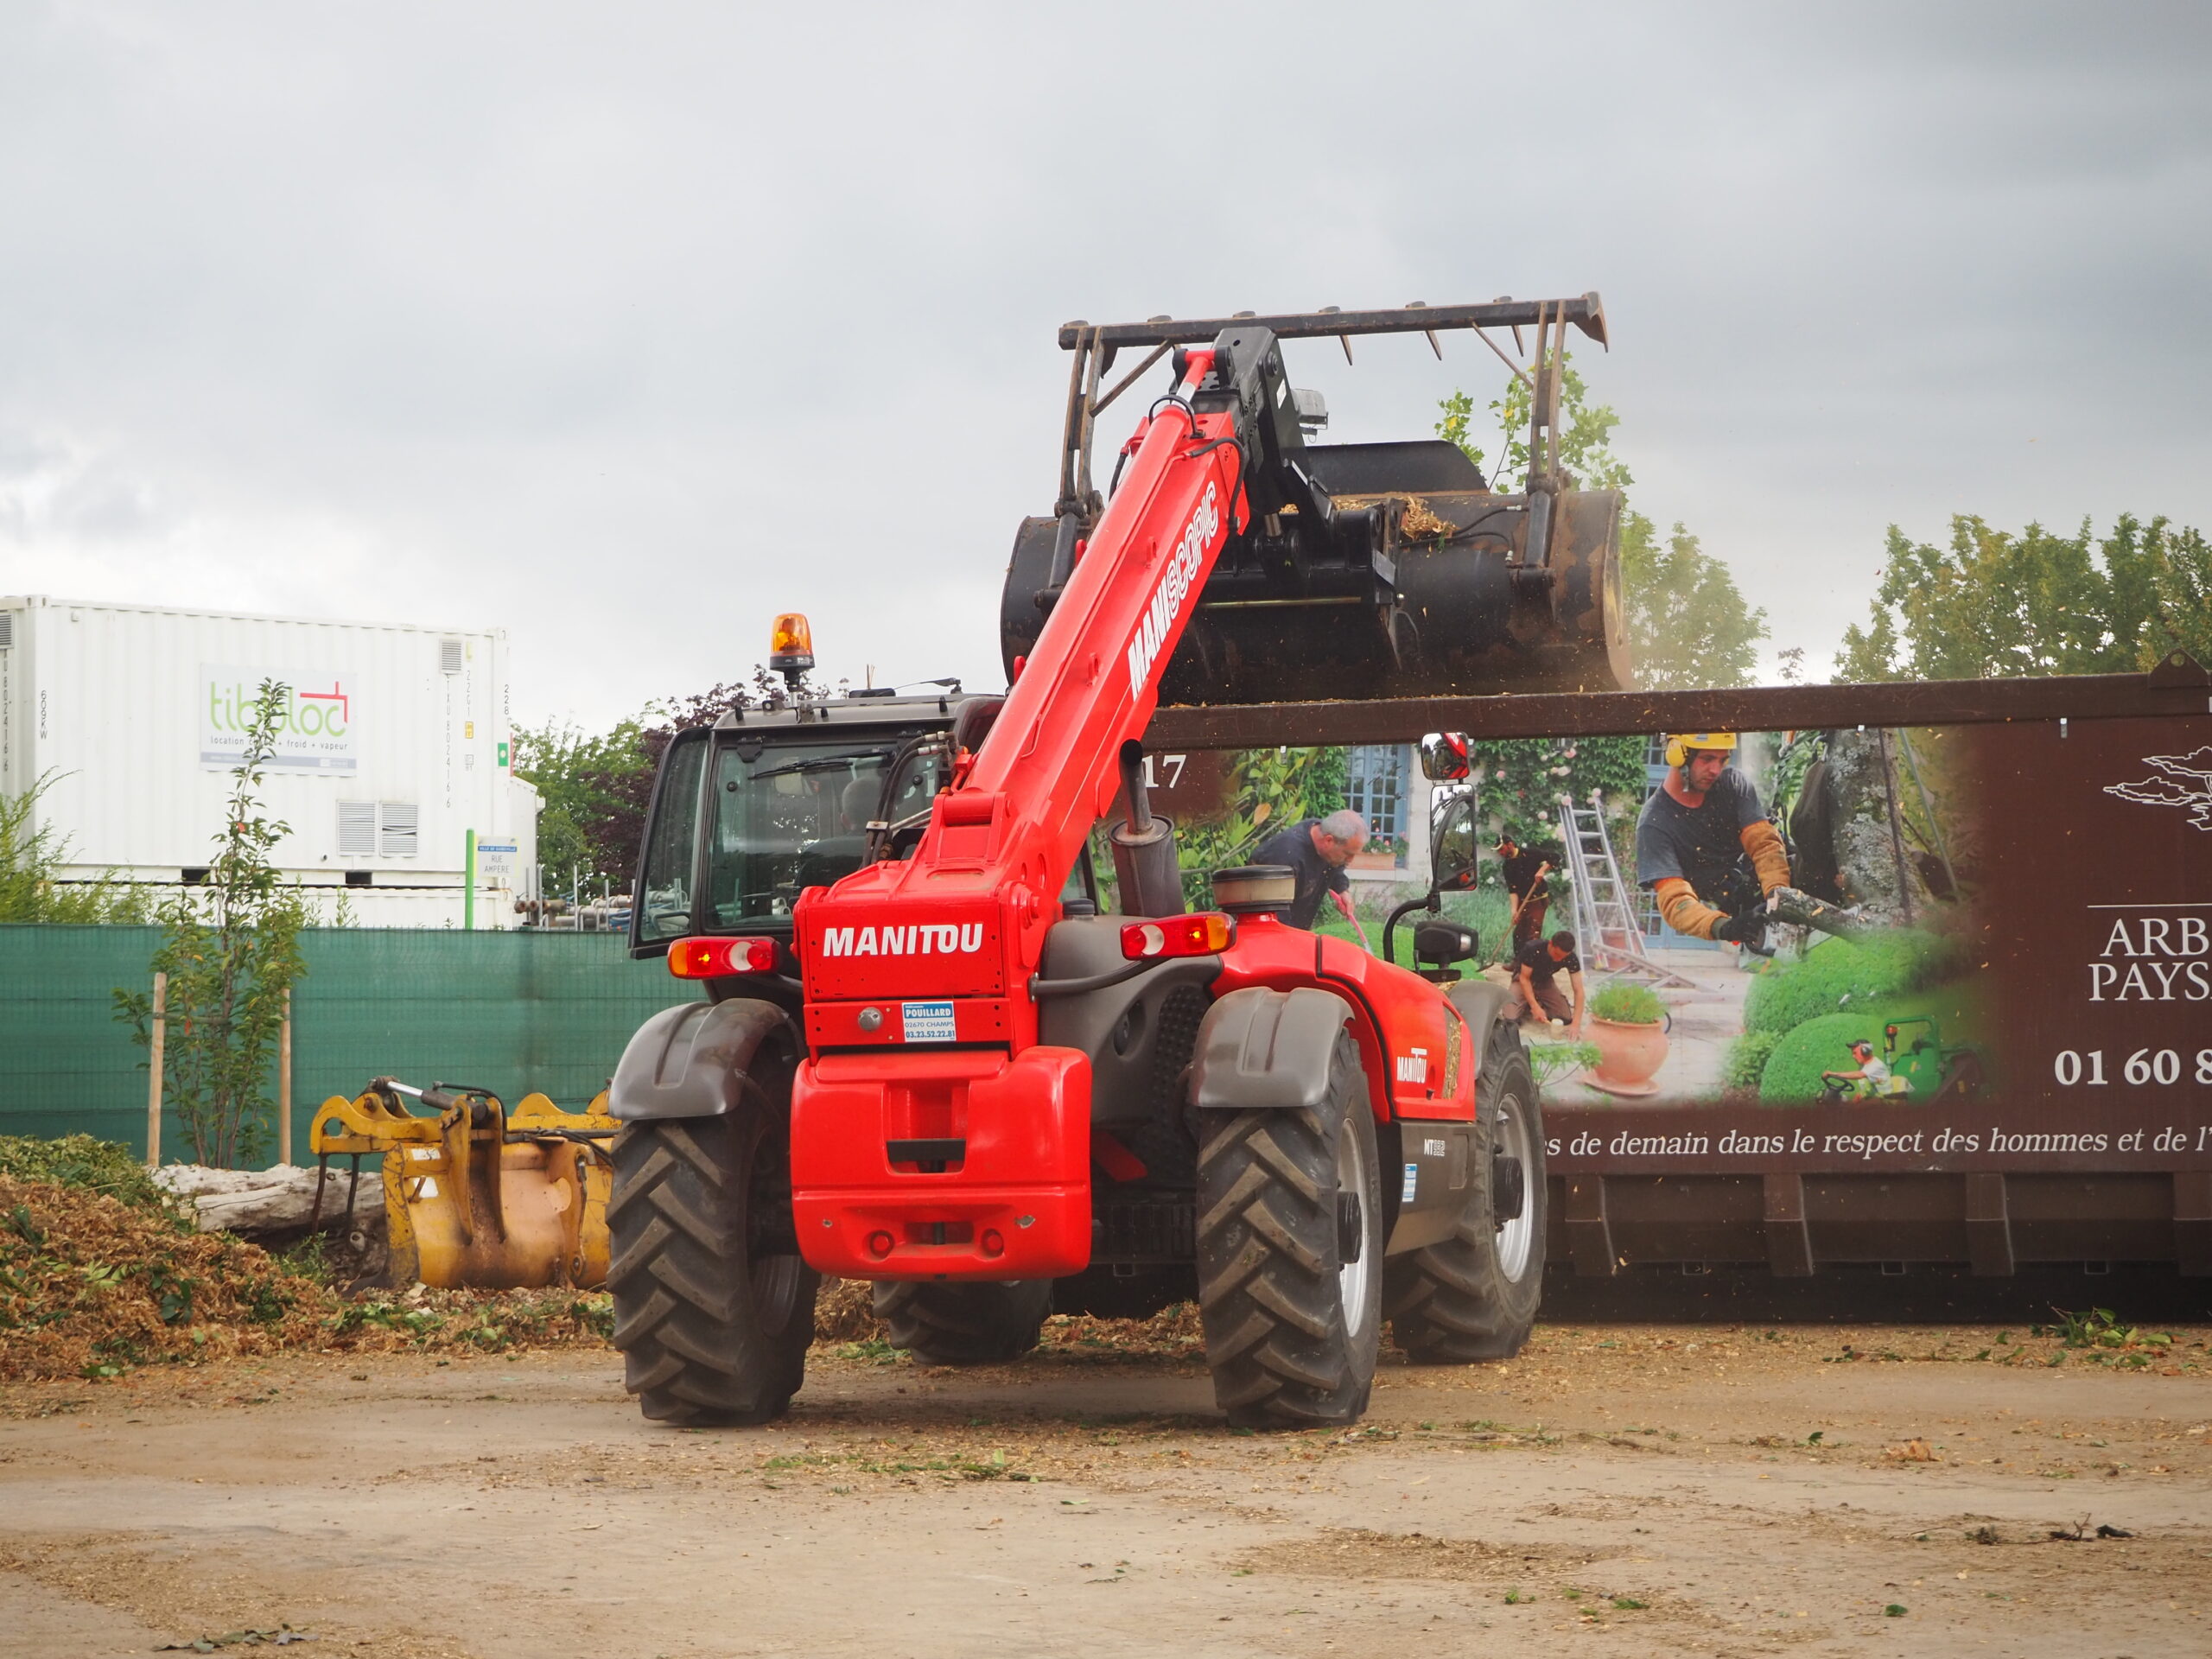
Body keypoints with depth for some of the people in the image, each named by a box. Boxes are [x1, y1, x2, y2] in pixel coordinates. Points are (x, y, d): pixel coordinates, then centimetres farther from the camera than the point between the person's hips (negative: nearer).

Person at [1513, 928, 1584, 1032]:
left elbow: (1578, 990, -25)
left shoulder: (1571, 959, -25)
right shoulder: (1533, 949, -33)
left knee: (1566, 1019, -15)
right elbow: (1524, 978, -26)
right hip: (1524, 981, -3)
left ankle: (1541, 1003, 13)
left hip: (1545, 982, 3)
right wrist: (1535, 1007, -37)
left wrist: (1576, 1024, -34)